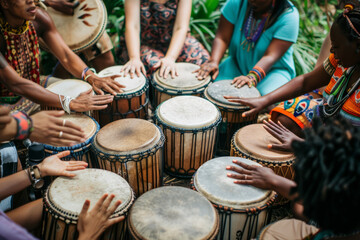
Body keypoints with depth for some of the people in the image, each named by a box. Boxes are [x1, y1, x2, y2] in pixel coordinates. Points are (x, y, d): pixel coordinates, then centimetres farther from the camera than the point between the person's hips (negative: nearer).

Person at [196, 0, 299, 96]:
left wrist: (252, 76, -44)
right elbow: (222, 38, -10)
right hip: (237, 65, 3)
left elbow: (271, 55, -28)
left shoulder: (289, 16, -19)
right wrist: (214, 61, -29)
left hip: (273, 70, -2)